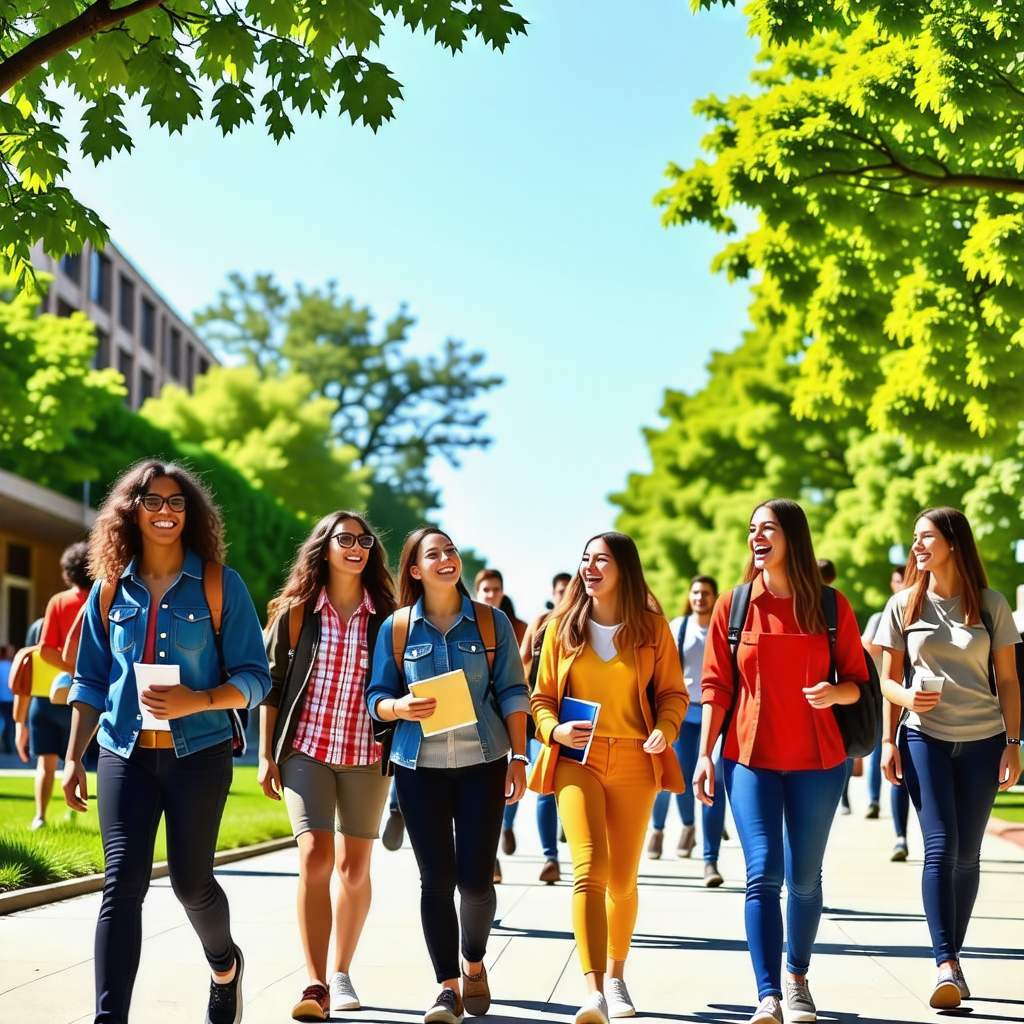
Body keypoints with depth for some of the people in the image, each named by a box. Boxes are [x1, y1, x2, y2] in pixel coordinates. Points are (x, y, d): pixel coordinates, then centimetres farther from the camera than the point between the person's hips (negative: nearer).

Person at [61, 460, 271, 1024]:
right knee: (122, 882, -10)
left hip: (198, 752, -2)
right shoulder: (111, 588, 7)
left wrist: (195, 701, -20)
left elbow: (254, 677, -3)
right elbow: (90, 680, 14)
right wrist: (73, 757, 9)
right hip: (125, 754, 2)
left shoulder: (220, 585, -1)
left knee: (190, 880, 7)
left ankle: (225, 964, 39)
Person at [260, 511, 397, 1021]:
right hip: (306, 750, -2)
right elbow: (271, 685, 4)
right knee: (314, 857, -15)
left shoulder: (384, 616, 3)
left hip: (366, 755, 2)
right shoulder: (294, 611, 1)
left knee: (354, 868, 8)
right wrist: (266, 754, 1)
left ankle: (341, 973, 24)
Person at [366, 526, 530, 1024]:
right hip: (420, 767, 0)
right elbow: (376, 697, 5)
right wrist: (400, 708, -17)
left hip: (482, 763, 0)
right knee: (436, 879, -2)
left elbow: (512, 693, 3)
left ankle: (474, 965, 26)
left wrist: (519, 758, -3)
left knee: (475, 878, -1)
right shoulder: (397, 627, 4)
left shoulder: (492, 623, 4)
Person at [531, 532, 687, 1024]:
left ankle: (616, 976, 33)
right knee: (589, 869, -19)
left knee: (622, 879, 10)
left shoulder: (652, 627, 3)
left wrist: (665, 730, -11)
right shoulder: (562, 627, 5)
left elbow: (673, 692, 8)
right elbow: (541, 697, 9)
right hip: (576, 759, -1)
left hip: (634, 762, 1)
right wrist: (553, 730, -10)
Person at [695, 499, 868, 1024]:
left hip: (818, 761, 1)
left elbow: (858, 683, 4)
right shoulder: (733, 605, 3)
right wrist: (705, 754, -3)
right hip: (751, 758, 0)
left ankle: (797, 979, 29)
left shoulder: (831, 606, 1)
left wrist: (836, 693, -18)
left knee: (804, 877, 9)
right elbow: (716, 686, 4)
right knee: (763, 873, -11)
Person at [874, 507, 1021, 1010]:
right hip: (925, 738, -1)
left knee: (967, 854, 4)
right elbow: (888, 680, 7)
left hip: (983, 741, 1)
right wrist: (889, 740, -5)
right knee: (941, 847, -12)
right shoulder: (904, 605, 4)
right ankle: (947, 967, -16)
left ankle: (952, 958, 14)